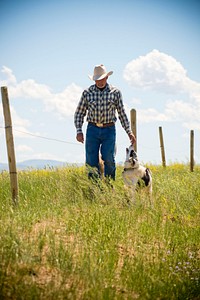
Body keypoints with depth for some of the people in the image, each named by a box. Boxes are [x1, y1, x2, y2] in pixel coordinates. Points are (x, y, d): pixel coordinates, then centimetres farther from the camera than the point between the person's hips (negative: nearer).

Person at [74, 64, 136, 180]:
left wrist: (129, 132, 5)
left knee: (108, 158, -15)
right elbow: (79, 113, 10)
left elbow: (122, 113, 10)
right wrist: (79, 131, -3)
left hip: (109, 130, -1)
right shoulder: (87, 93, 4)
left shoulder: (115, 92, 3)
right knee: (91, 161, -3)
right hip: (92, 129, 1)